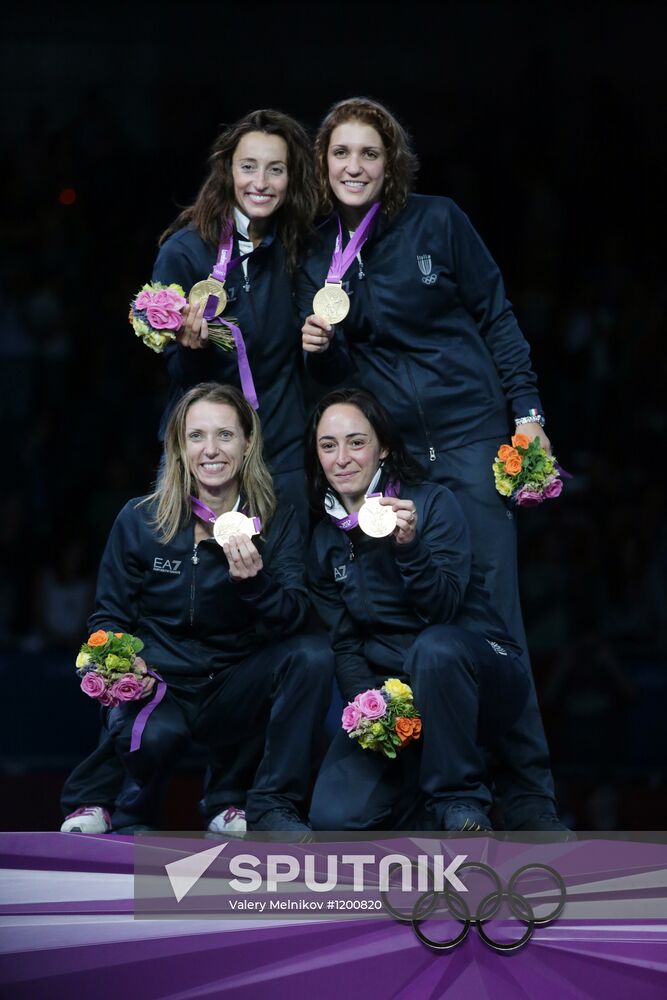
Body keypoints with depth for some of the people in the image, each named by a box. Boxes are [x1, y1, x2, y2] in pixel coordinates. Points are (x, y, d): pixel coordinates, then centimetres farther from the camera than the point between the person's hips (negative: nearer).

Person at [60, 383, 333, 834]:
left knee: (314, 655, -25)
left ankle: (272, 806, -14)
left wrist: (254, 581, -32)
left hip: (237, 692, 2)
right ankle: (128, 812, 1)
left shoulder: (277, 521, -1)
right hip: (157, 682, -2)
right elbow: (109, 616, 5)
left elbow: (294, 618, -10)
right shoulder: (140, 521, -2)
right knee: (155, 733, -36)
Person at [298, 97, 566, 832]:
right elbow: (334, 378, 12)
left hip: (467, 433, -3)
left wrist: (527, 412, -3)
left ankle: (529, 805, -1)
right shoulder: (317, 255, 8)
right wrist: (318, 348, -10)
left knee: (492, 615, -5)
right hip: (388, 450, 3)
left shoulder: (438, 223, -1)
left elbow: (495, 318, 4)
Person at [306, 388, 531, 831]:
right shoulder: (326, 540, 8)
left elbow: (444, 607, -19)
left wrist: (409, 546, -36)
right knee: (336, 818, -21)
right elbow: (345, 644, 6)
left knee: (434, 646, -40)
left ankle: (462, 801, -21)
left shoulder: (433, 503, -6)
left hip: (479, 674, -3)